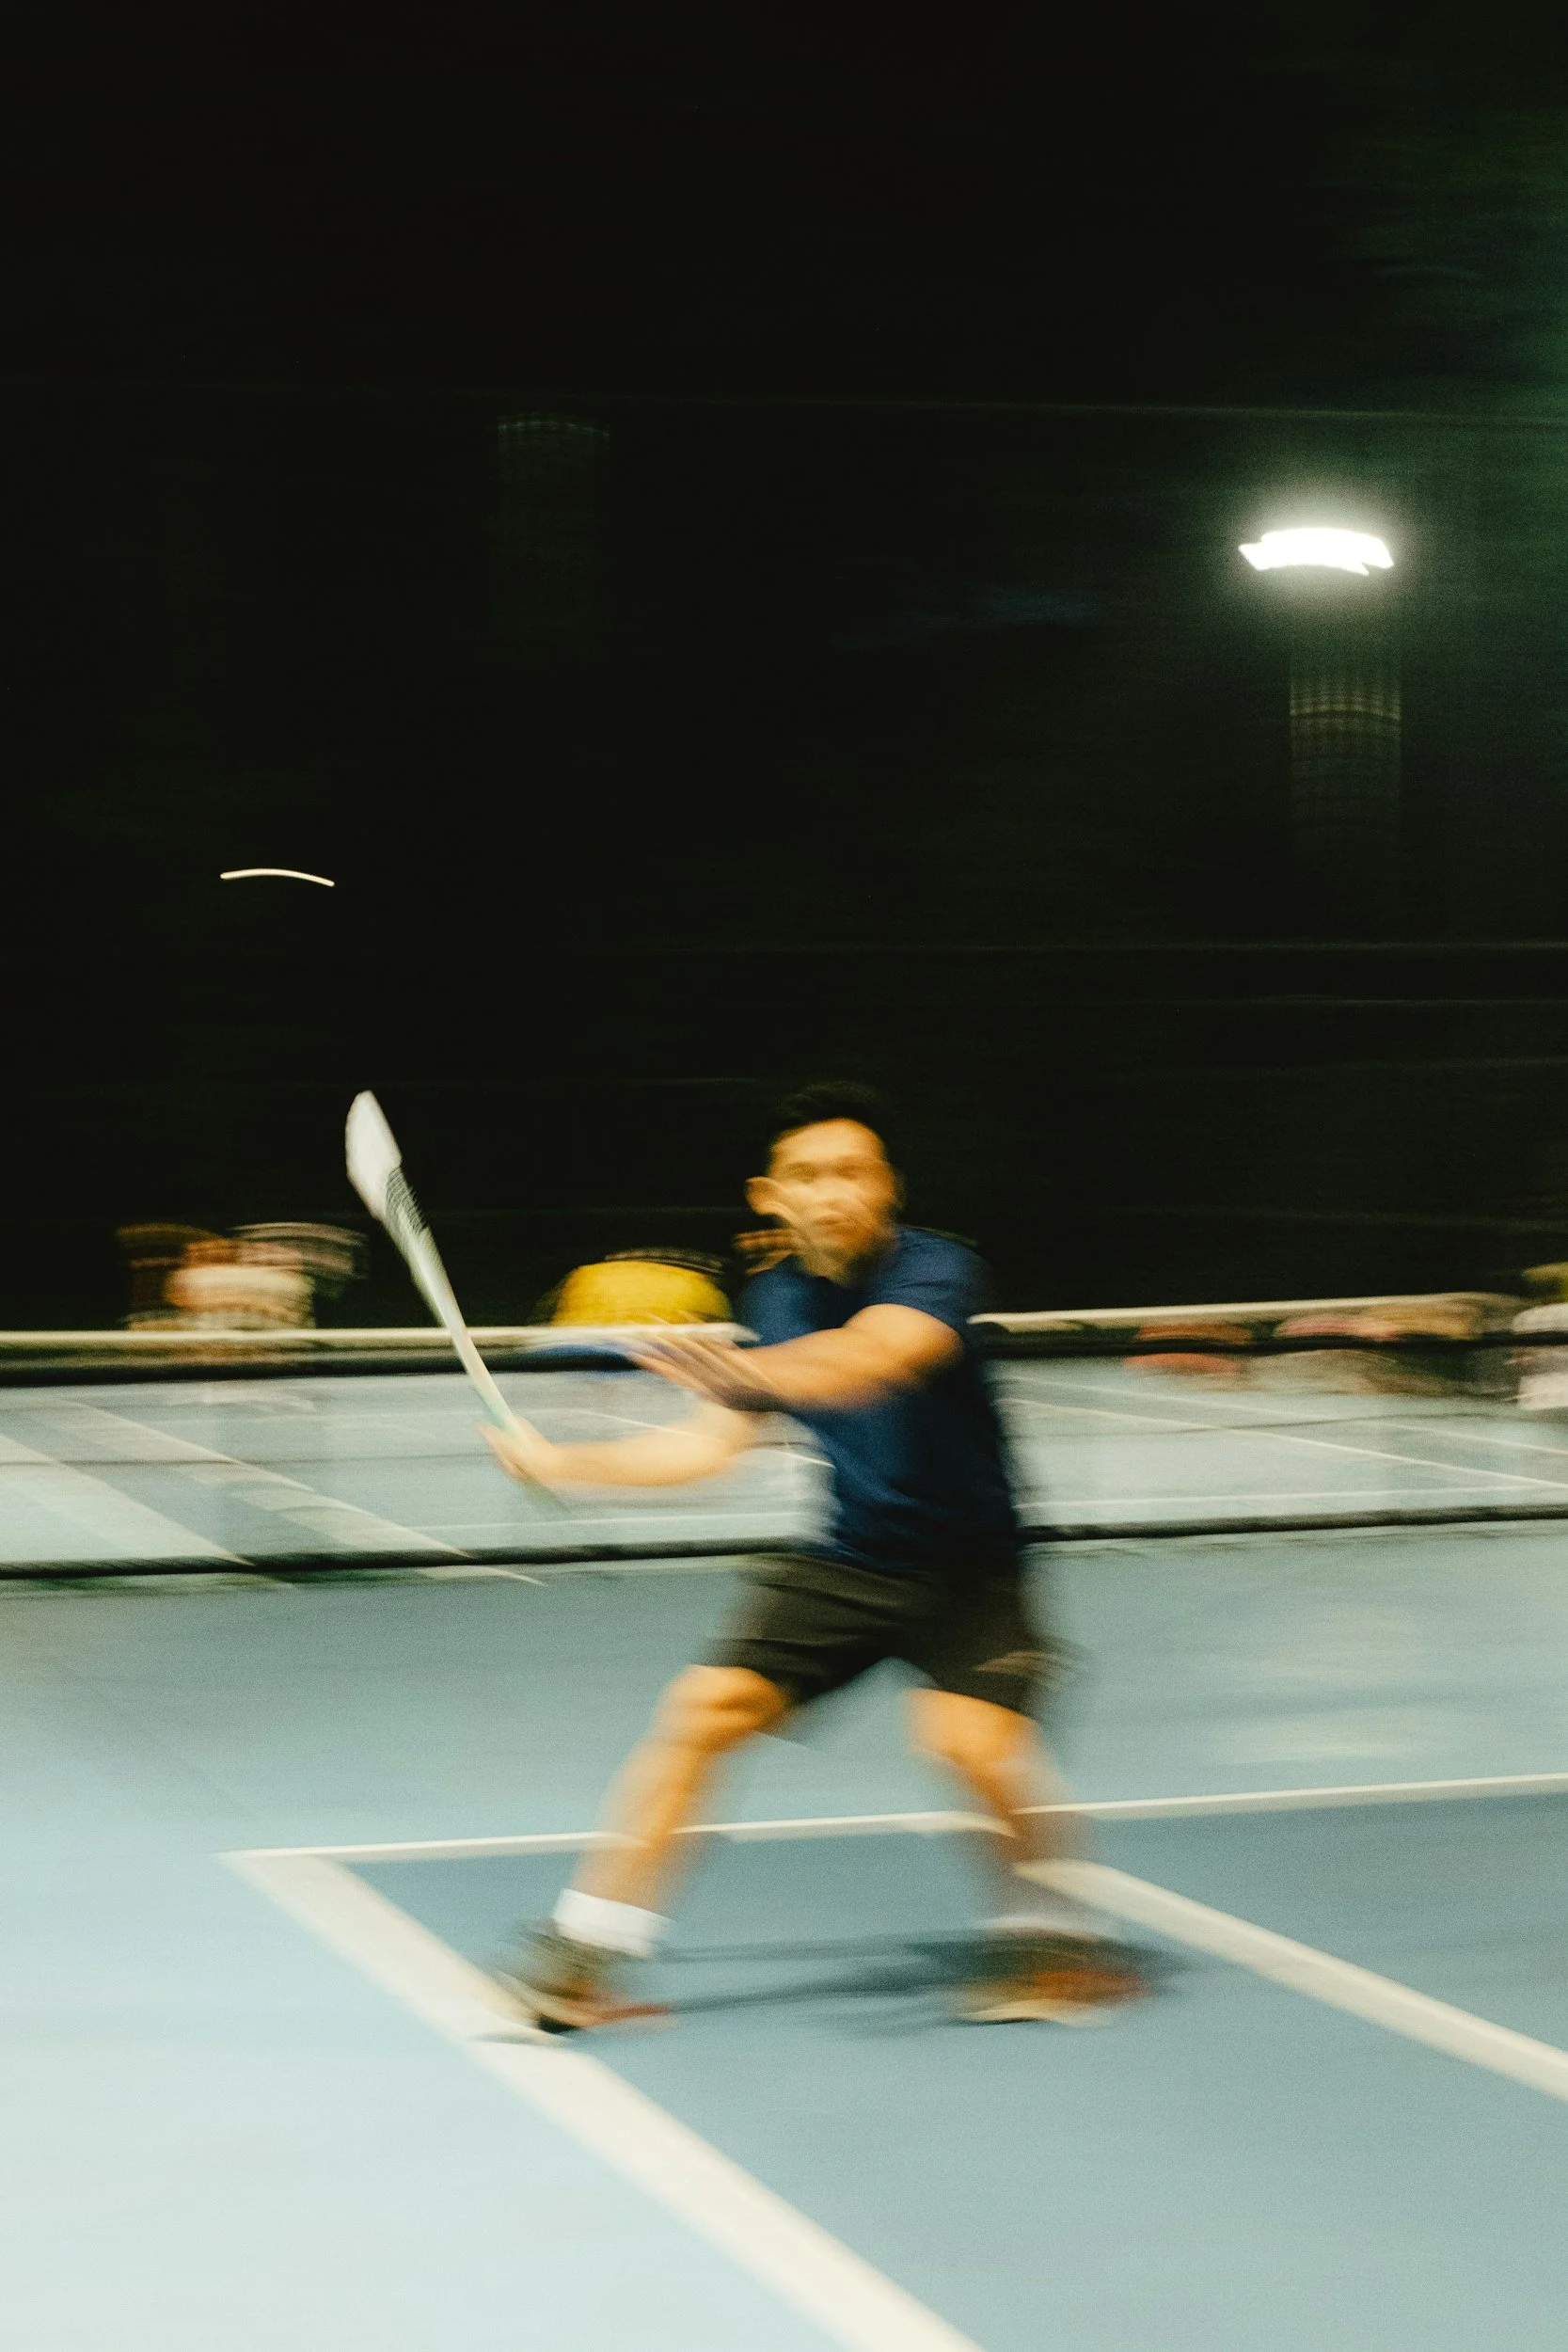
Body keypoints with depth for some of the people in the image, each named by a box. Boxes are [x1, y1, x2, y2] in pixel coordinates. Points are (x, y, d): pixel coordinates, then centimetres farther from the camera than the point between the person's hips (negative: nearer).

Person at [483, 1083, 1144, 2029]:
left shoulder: (938, 1270, -19)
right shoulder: (777, 1302, 1)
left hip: (964, 1564, -5)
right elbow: (711, 1444, 11)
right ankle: (584, 1950, 3)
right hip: (845, 1560, 5)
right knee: (703, 1708, -7)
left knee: (972, 1735, -28)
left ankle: (1050, 1929, -1)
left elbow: (870, 1357, -42)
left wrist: (751, 1371, -59)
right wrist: (563, 1461, 7)